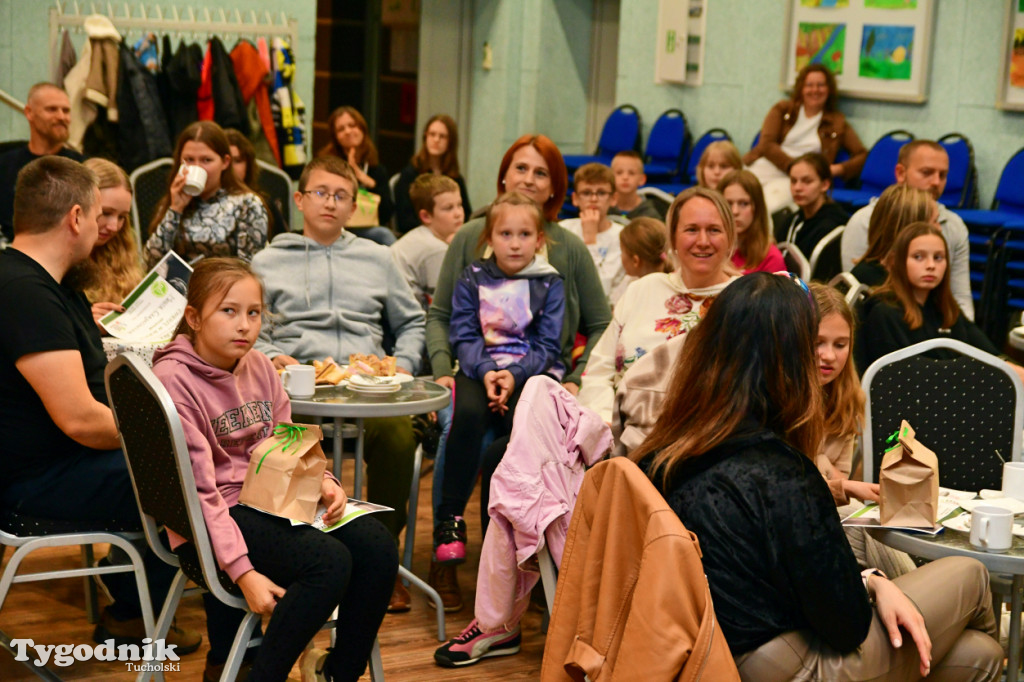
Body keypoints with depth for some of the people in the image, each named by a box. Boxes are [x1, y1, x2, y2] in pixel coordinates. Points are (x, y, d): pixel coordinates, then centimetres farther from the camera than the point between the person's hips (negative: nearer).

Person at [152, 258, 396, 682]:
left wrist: (321, 481, -6)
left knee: (377, 547, -13)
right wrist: (243, 571, -25)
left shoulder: (259, 367, 9)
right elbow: (200, 491, -18)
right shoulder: (173, 380, -14)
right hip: (216, 519, -7)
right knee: (330, 560, -28)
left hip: (273, 502, 7)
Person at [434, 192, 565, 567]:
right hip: (480, 368, 1)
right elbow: (464, 336, 3)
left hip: (533, 371, -1)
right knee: (468, 412, -32)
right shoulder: (472, 279, 10)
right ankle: (450, 518, -25)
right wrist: (486, 371, -16)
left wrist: (514, 375, -16)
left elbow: (547, 345, 0)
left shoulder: (549, 283, 7)